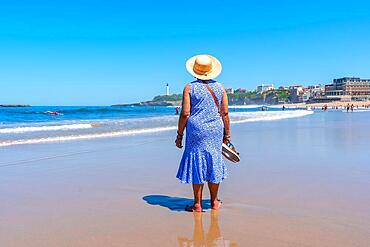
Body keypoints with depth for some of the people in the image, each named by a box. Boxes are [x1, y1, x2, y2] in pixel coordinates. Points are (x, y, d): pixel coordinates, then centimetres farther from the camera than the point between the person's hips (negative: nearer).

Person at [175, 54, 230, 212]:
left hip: (197, 130, -3)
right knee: (214, 164, 12)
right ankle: (214, 202, 23)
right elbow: (225, 113, 5)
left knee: (197, 163, 3)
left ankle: (197, 204, 8)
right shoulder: (220, 87, 6)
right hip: (216, 130, 3)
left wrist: (179, 135, 0)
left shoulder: (190, 88, -3)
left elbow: (185, 114, -8)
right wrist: (227, 135, 12)